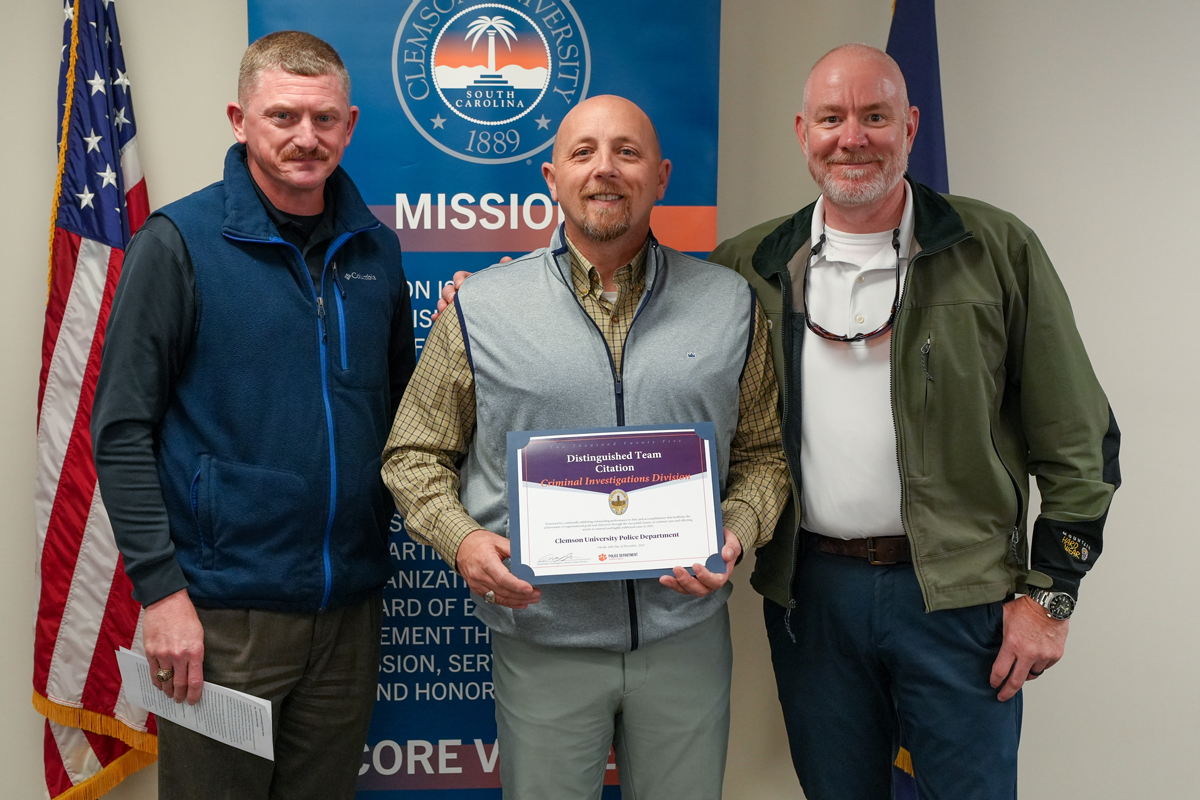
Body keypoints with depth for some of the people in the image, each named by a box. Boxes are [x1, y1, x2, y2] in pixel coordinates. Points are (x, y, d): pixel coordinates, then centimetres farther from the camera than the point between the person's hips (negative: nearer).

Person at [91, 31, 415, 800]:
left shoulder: (375, 248, 7)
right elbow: (122, 428, -9)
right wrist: (160, 590, -14)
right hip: (222, 611, -4)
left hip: (351, 604, 5)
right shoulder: (179, 241, -7)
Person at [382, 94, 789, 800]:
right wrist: (461, 540, -13)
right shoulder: (480, 308, -2)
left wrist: (736, 532, -9)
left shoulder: (731, 305, 3)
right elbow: (415, 454, 4)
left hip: (688, 631, 2)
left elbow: (762, 451, 10)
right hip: (543, 640, -1)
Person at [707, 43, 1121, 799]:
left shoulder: (997, 250, -4)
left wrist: (1049, 593, -4)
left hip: (959, 590, -2)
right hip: (807, 589, 2)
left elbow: (1077, 441, -2)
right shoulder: (749, 267, 2)